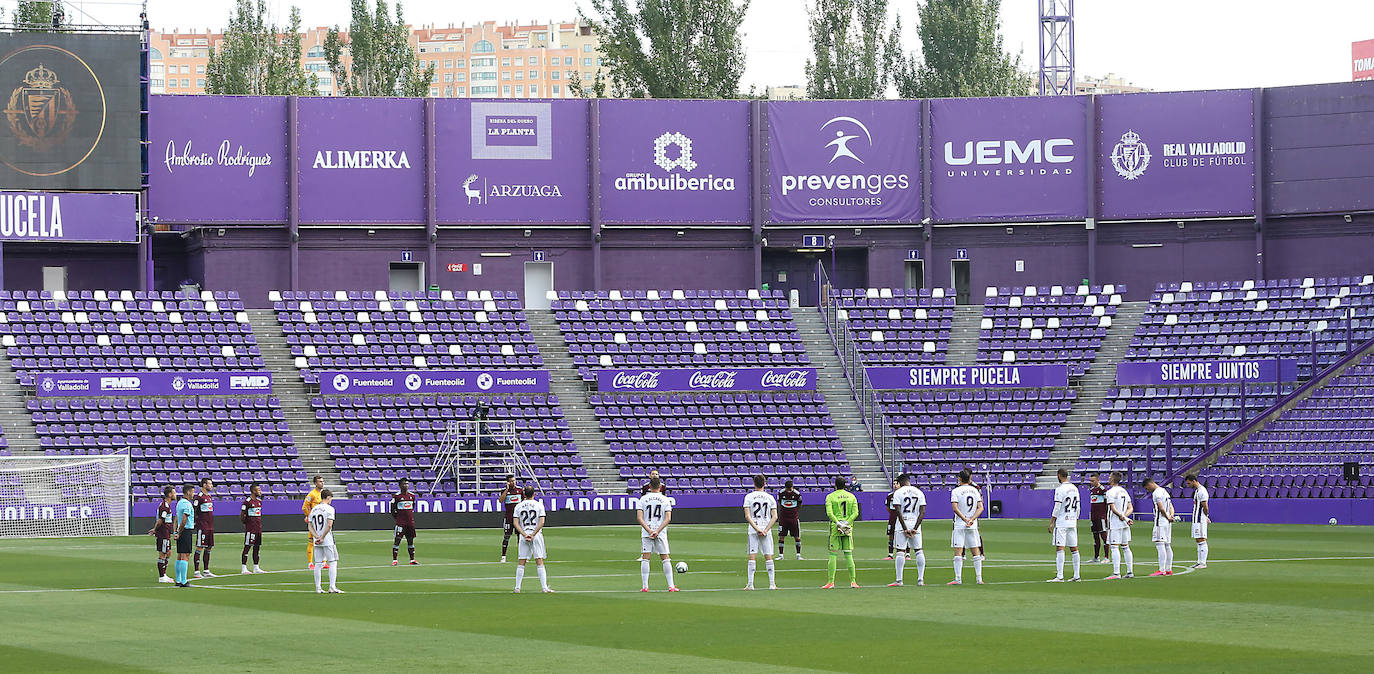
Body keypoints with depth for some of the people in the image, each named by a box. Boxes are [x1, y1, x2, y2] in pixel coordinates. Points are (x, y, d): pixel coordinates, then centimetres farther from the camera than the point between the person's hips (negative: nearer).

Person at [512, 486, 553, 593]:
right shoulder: (539, 505, 0)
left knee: (521, 563, 5)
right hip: (537, 535, -1)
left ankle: (517, 587, 1)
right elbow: (541, 522, -8)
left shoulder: (518, 506, 5)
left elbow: (516, 523, -3)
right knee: (539, 562, -1)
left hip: (523, 535, 1)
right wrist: (533, 535, -9)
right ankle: (544, 587, -6)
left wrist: (524, 535, -9)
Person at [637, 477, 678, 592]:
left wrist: (649, 530, -12)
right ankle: (671, 586, 3)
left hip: (646, 532, 0)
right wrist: (657, 531, -13)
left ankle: (644, 586, -3)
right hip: (661, 533, 0)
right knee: (666, 558, 6)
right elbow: (668, 518, -8)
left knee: (645, 558, 2)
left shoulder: (643, 499, 1)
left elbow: (639, 517, -7)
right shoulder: (665, 500, 1)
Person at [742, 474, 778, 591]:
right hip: (766, 530, 1)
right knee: (768, 557, 4)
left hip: (753, 530, -1)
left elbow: (747, 516, -10)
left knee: (752, 557, -1)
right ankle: (772, 584, 2)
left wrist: (756, 529, -12)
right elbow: (774, 517, -4)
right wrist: (765, 530, -8)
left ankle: (750, 584, -6)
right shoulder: (770, 498, 4)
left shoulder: (749, 497, -1)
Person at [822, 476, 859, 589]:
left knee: (833, 555, -1)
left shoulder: (830, 496, -1)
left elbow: (829, 513, -14)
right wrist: (847, 522, -7)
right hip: (848, 529, 3)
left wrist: (837, 523, -17)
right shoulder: (851, 496, 9)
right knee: (849, 555, 7)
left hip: (835, 529, -3)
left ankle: (831, 582, -4)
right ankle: (853, 581, 4)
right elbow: (855, 513, 0)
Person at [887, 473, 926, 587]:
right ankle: (920, 579, 5)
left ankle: (899, 580, -7)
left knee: (900, 552, -3)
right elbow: (923, 512, 1)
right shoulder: (919, 492, 8)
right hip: (915, 525, 3)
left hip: (903, 525, -3)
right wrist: (915, 528, -3)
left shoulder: (898, 492, -3)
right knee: (918, 551, 9)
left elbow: (898, 512, -12)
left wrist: (905, 529, -11)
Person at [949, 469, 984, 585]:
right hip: (973, 526, 4)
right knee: (976, 553, 8)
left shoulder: (956, 491, -4)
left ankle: (958, 579, -11)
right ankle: (979, 578, 7)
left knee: (958, 553, -5)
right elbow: (980, 508, 1)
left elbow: (955, 508, -16)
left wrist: (965, 519, -19)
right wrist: (972, 519, -8)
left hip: (960, 525, -4)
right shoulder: (975, 490, 8)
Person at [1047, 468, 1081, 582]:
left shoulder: (1060, 489, -12)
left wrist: (1051, 522, -9)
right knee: (1074, 549, 8)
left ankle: (1059, 576, -14)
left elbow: (1057, 508, -15)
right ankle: (1076, 576, 9)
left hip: (1061, 522, -8)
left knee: (1059, 548, -9)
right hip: (1072, 522, 8)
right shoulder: (1074, 488, 11)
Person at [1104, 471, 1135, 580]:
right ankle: (1130, 572, 13)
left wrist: (1124, 517, -11)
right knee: (1125, 547, 12)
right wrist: (1125, 516, -1)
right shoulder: (1124, 491, 13)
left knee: (1114, 547, -8)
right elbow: (1131, 509, 12)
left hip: (1115, 524, -8)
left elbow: (1113, 509, -18)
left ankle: (1116, 573, -13)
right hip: (1124, 525, 8)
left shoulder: (1110, 492, -11)